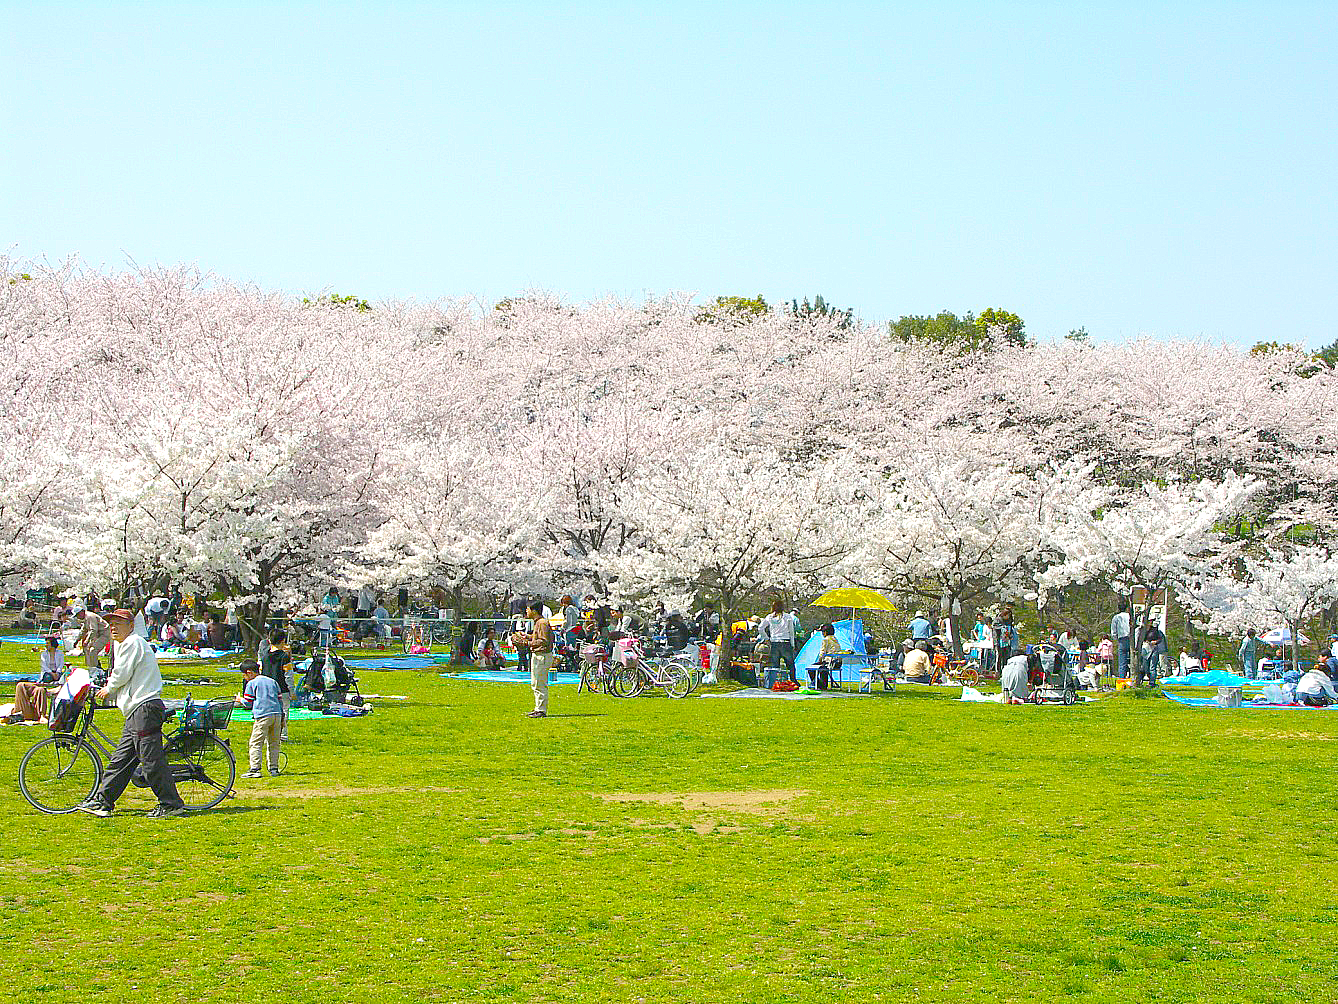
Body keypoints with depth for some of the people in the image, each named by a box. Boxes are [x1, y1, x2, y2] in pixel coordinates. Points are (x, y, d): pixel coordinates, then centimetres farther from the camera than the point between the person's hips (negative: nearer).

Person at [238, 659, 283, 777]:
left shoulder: (251, 684, 4)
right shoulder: (272, 682, 20)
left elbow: (248, 703, 4)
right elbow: (280, 700, 20)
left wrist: (240, 700, 24)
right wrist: (282, 716, 25)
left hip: (262, 716, -6)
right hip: (277, 714, 6)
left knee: (256, 744, -4)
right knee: (274, 743, 12)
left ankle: (255, 769, -10)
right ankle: (274, 769, 12)